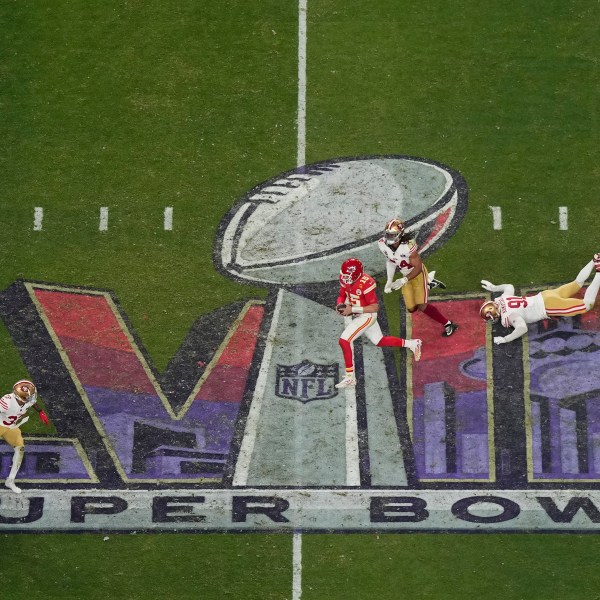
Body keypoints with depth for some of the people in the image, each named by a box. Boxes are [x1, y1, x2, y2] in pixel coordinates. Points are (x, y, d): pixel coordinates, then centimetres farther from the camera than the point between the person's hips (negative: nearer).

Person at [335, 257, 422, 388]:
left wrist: (352, 309, -29)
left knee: (344, 341, -17)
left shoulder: (366, 283, -28)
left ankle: (350, 378, -11)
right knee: (380, 341, 22)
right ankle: (412, 344, 36)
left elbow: (374, 307, -23)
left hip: (367, 316, -9)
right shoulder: (345, 279, -7)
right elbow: (342, 295, 10)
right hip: (358, 316, 9)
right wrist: (340, 304, -14)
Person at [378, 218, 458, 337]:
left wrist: (404, 280, -34)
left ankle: (448, 324, 0)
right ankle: (429, 284, 34)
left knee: (422, 307, -16)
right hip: (406, 276, 6)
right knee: (411, 309, 11)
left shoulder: (408, 246, -35)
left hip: (418, 273, -6)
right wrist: (389, 281, -4)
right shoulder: (382, 244, -18)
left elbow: (418, 267, -24)